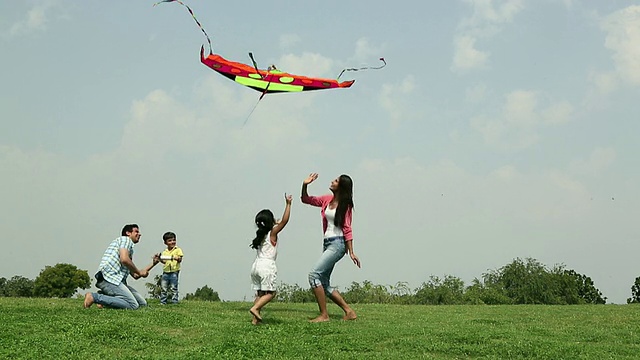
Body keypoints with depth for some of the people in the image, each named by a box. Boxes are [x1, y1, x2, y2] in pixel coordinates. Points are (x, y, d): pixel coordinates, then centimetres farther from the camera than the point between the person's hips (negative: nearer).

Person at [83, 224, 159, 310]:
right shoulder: (126, 239, 5)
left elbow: (135, 275, 29)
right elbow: (124, 260, -16)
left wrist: (153, 263, 25)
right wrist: (139, 272, -2)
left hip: (118, 281, 10)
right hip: (109, 278, -10)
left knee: (143, 303, 3)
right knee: (133, 305, -22)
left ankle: (105, 297, 1)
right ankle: (95, 297, -18)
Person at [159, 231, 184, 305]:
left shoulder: (178, 250, 1)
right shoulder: (164, 252, 13)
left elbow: (180, 260, -6)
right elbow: (164, 262, 15)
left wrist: (177, 258, -27)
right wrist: (160, 259, -3)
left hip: (174, 272, -4)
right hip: (165, 272, 4)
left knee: (174, 288, -3)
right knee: (163, 288, 5)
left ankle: (174, 302, 1)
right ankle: (163, 302, 13)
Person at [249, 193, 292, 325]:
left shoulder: (260, 234, 14)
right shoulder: (273, 233, -4)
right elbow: (285, 220, -10)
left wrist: (275, 224, 43)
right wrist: (288, 204, -7)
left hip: (256, 265, 7)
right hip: (266, 266, -7)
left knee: (260, 293, 9)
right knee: (270, 292, -4)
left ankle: (255, 319, 2)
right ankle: (255, 308, -22)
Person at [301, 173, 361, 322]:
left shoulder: (345, 205, -6)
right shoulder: (327, 199, 12)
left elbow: (347, 229, -7)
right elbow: (306, 199, 20)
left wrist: (351, 252, -10)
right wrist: (305, 185, 2)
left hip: (337, 244, -8)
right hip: (327, 243, 8)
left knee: (314, 275, -17)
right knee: (324, 284, 7)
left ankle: (324, 315, -12)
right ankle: (349, 311, 14)